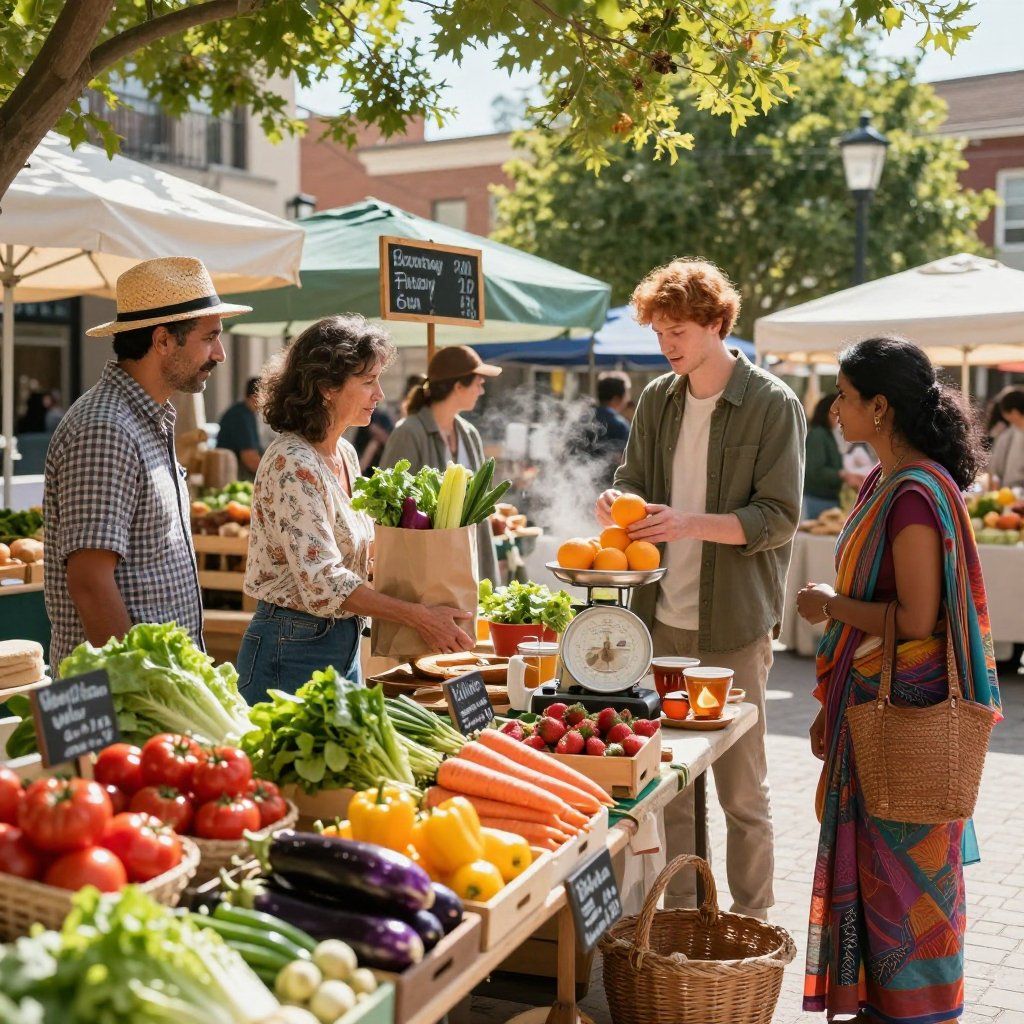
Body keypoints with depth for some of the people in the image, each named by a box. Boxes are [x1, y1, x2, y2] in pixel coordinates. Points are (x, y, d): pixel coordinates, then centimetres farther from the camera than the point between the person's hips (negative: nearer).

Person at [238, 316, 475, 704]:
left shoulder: (345, 454, 8)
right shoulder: (292, 465, -20)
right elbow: (323, 581, -26)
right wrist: (417, 615, -26)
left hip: (344, 642, 9)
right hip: (292, 650, -9)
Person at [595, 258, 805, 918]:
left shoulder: (773, 406, -8)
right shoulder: (658, 400, 9)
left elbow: (778, 518, -12)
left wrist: (687, 523, -23)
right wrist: (620, 503, -10)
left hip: (734, 622, -5)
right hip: (663, 617, 5)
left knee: (741, 787, 5)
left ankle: (750, 924, 20)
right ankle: (678, 914, 25)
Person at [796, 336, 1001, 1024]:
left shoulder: (917, 493, -20)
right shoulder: (883, 483, 10)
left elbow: (916, 618, -26)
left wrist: (831, 604, -11)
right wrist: (832, 709, 17)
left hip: (905, 708, -10)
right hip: (869, 701, 10)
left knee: (903, 868, 3)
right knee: (870, 858, 18)